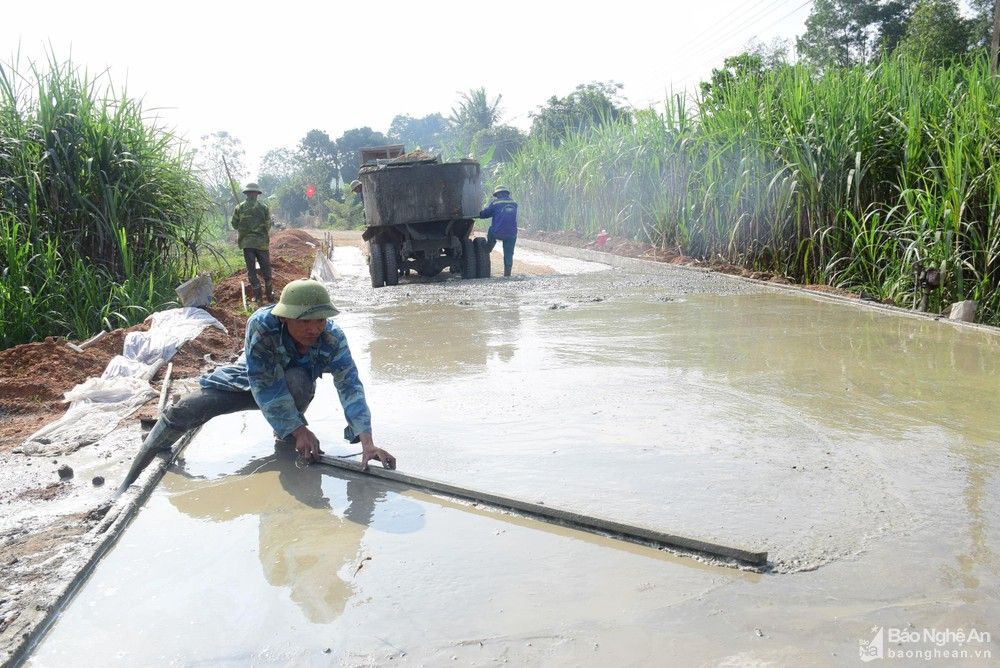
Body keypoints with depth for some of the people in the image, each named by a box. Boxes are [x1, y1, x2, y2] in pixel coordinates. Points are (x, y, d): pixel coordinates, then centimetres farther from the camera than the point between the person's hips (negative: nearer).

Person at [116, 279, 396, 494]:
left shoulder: (333, 338, -34)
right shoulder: (262, 324, -39)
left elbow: (351, 386, -41)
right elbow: (264, 385, -35)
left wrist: (367, 441, -53)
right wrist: (299, 429, -37)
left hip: (294, 386, 0)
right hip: (248, 379, 0)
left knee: (297, 379, -37)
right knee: (182, 411, -13)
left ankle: (286, 439, -5)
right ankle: (129, 482, 7)